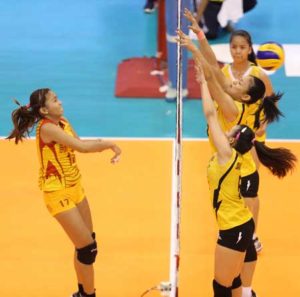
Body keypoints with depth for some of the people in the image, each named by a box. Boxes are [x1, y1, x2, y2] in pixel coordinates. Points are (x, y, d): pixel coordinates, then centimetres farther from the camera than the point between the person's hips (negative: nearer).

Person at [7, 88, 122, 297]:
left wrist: (105, 145, -15)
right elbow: (81, 147, -28)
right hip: (59, 194, -8)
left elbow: (81, 145, 4)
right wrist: (110, 144, -18)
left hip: (75, 189, 8)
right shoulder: (46, 127, -22)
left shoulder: (62, 122, 5)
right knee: (87, 248, -4)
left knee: (87, 243, 15)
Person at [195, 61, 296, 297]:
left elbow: (210, 114, -18)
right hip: (240, 225, 9)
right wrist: (206, 81, 9)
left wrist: (204, 82, -9)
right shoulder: (231, 157, 5)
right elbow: (214, 115, 11)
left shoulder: (228, 155, -17)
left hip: (234, 229, -9)